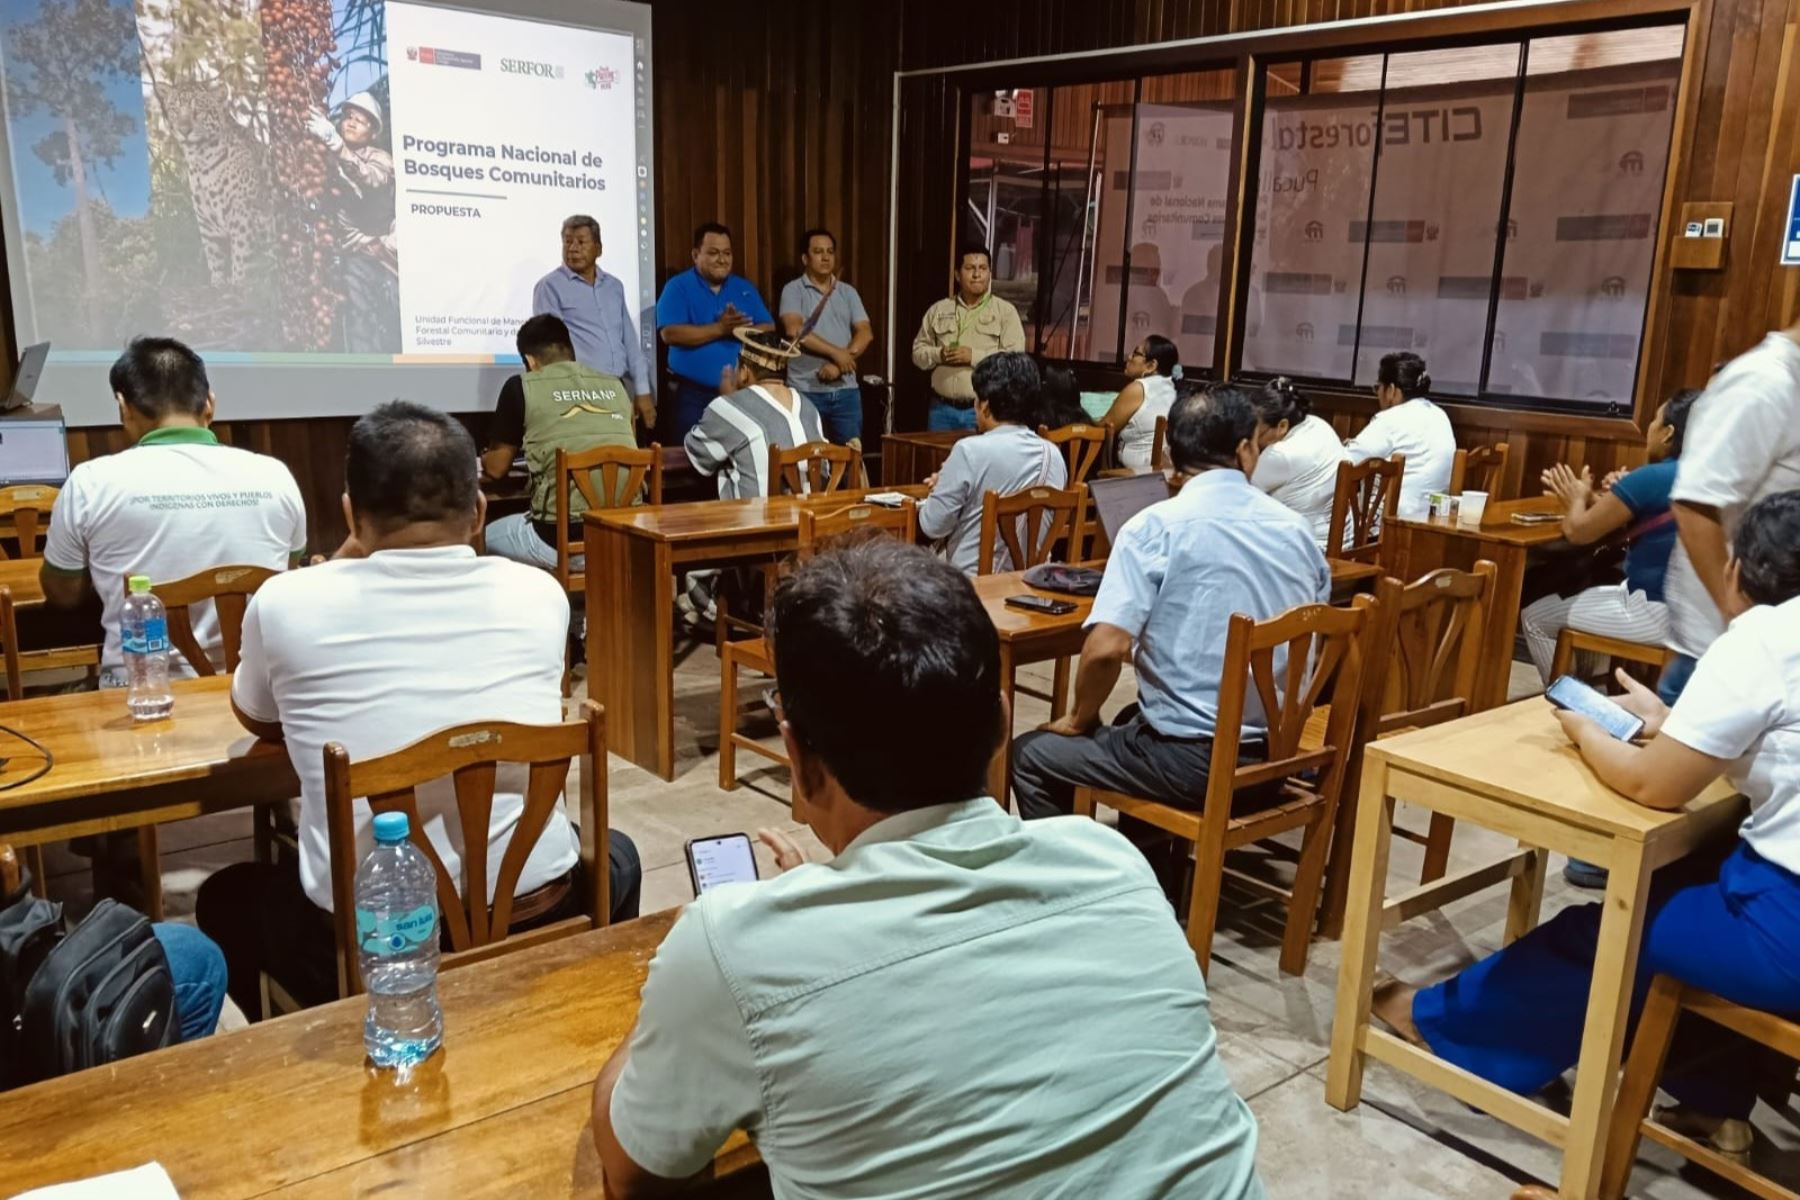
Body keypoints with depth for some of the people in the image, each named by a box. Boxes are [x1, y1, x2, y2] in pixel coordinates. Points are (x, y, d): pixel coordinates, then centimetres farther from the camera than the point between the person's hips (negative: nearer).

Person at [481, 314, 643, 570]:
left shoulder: (521, 387, 3)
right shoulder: (616, 385, 13)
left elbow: (496, 468, 12)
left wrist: (484, 459, 37)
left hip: (562, 539, -4)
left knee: (488, 537, 26)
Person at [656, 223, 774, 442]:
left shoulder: (744, 288, 12)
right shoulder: (678, 287, -1)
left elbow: (768, 330, 4)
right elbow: (670, 333, -15)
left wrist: (741, 330, -17)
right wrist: (720, 329, -19)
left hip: (741, 393, 4)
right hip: (694, 395, -4)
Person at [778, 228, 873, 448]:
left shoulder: (848, 292, 12)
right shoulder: (793, 290, 0)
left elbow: (865, 333, 3)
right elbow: (795, 330, -15)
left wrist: (839, 363, -12)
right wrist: (836, 353, -16)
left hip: (846, 390, 4)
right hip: (806, 391, -4)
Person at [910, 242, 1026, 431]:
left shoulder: (1006, 311, 1)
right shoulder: (938, 310, 12)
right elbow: (918, 352, 14)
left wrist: (974, 356, -17)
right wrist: (939, 355, -8)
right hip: (942, 409, 3)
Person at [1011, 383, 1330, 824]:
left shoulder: (1155, 527, -15)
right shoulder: (1296, 528, 3)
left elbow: (1106, 648, -23)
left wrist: (1081, 718, -4)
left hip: (1195, 758, -7)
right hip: (1276, 752, 7)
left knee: (1030, 756, 13)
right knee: (1135, 718, 35)